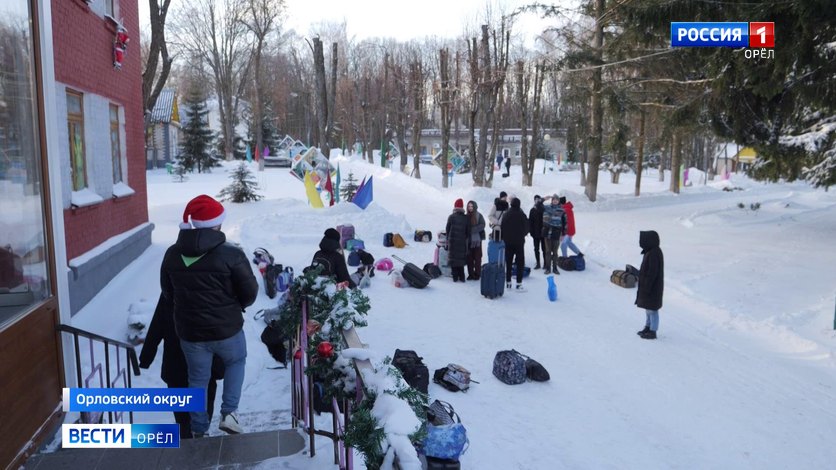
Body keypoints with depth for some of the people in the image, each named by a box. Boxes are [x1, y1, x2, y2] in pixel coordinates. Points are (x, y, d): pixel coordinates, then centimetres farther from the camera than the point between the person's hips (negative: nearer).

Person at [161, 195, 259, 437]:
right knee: (236, 362, 25)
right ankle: (229, 412, 14)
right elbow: (250, 292, -12)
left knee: (198, 378, 19)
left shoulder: (172, 254, -3)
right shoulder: (230, 254, -19)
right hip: (226, 328, -3)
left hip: (189, 331, 3)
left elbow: (167, 293, 8)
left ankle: (198, 430, 27)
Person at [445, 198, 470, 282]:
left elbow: (447, 230, 2)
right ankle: (462, 277, 11)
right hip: (462, 241, 2)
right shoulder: (465, 218, 0)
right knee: (461, 258, 11)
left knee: (453, 258, 5)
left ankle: (455, 277, 2)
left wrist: (447, 241, 14)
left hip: (452, 241, -2)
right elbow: (468, 231, 4)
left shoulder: (451, 217, -4)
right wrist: (467, 239, 16)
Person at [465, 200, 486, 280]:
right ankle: (471, 274, 14)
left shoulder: (479, 216, -3)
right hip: (469, 240, 4)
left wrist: (473, 230, -18)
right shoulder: (467, 216, 8)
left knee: (477, 257, 2)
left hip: (477, 239, -4)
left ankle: (477, 274, 8)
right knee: (469, 257, 6)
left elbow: (482, 225, -12)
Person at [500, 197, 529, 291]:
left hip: (508, 242, 3)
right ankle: (519, 284, -6)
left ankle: (508, 283, 14)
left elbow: (502, 229, 2)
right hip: (519, 242, -3)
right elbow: (526, 228, -2)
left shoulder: (506, 215, -1)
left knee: (508, 262, 11)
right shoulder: (522, 215, -10)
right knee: (520, 262, 1)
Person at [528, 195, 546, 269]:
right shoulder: (532, 210, 6)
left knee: (544, 249, 3)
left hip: (543, 232, -3)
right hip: (536, 233, 3)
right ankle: (538, 263, 13)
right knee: (536, 249, 6)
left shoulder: (544, 209, -2)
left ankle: (545, 263, 10)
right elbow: (530, 222, 4)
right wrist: (531, 231, -4)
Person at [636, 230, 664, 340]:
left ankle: (653, 332, 10)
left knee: (652, 309, 0)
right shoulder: (650, 252, 7)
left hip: (652, 288, -10)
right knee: (648, 307, 19)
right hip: (648, 286, 10)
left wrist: (646, 287, -21)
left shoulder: (654, 254, -24)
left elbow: (652, 273, -25)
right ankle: (648, 327, 31)